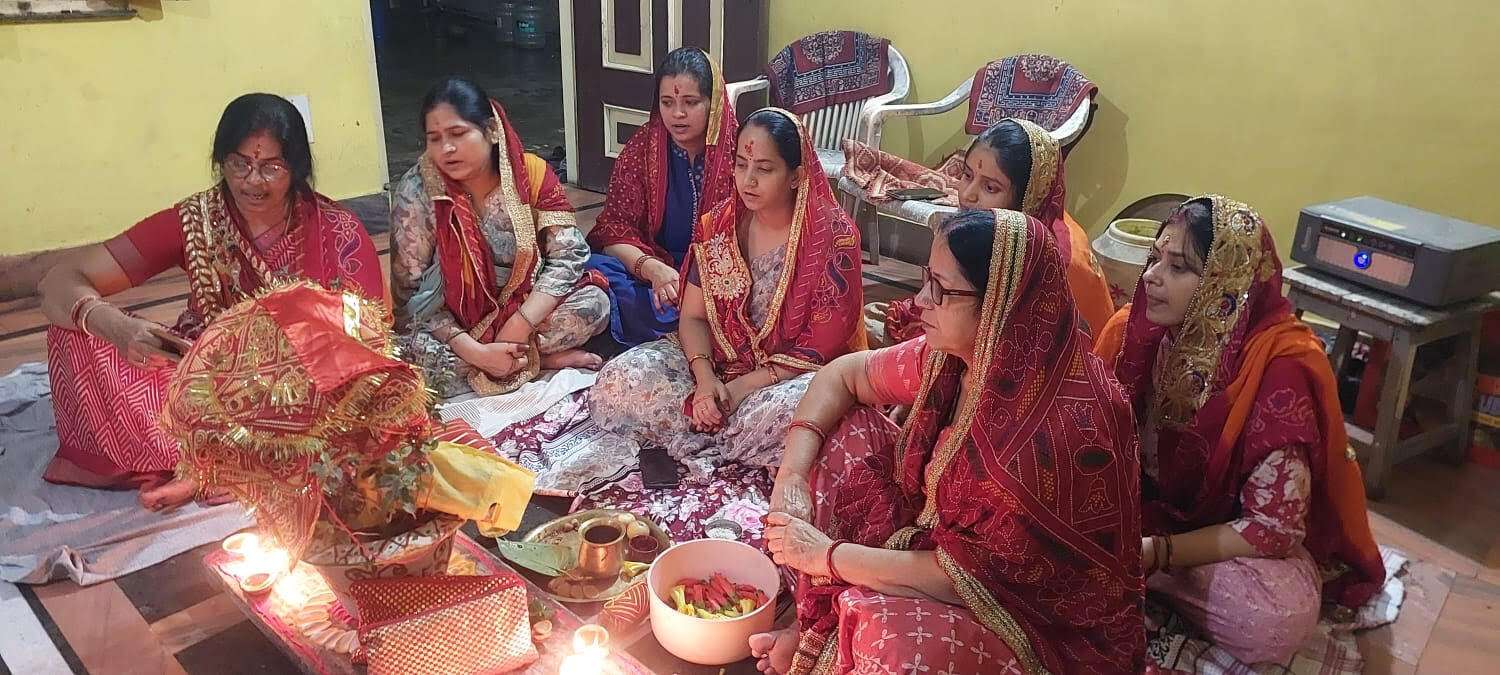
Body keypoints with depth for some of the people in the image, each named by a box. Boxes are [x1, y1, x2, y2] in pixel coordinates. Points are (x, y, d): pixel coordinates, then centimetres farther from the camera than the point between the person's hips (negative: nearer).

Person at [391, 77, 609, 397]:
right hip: (452, 325, 0)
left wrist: (518, 326, -27)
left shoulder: (531, 172, -11)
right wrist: (474, 352, -28)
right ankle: (543, 358, -16)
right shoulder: (416, 191, -16)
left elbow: (568, 254, -14)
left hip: (523, 308, 0)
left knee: (594, 303, -24)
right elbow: (411, 294, -15)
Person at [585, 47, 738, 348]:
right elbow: (614, 228, -2)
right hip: (655, 270, 3)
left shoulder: (738, 150, -4)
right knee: (593, 269, -27)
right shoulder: (641, 148, 2)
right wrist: (652, 269, -23)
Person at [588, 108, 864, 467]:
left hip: (793, 374, -3)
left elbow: (822, 347, -13)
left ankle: (696, 438, -11)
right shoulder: (717, 224, 0)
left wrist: (740, 388, -18)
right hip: (716, 361, 3)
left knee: (792, 411, -39)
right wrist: (705, 379, -18)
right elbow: (693, 317, 2)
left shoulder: (832, 236, -13)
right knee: (619, 383, -20)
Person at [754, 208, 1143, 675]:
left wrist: (826, 554, -18)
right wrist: (792, 475, -11)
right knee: (847, 429, -4)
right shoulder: (953, 354, -12)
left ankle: (835, 632, -1)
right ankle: (820, 627, 2)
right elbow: (842, 375, 3)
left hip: (1048, 620, -7)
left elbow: (964, 574, -27)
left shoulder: (1060, 429, -34)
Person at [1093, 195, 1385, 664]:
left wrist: (1152, 553, -29)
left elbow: (1275, 527, -25)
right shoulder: (1134, 330, -12)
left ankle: (1139, 575, -11)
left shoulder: (1281, 368, -27)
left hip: (1237, 542, -2)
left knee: (1279, 618, -34)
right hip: (1148, 512, 3)